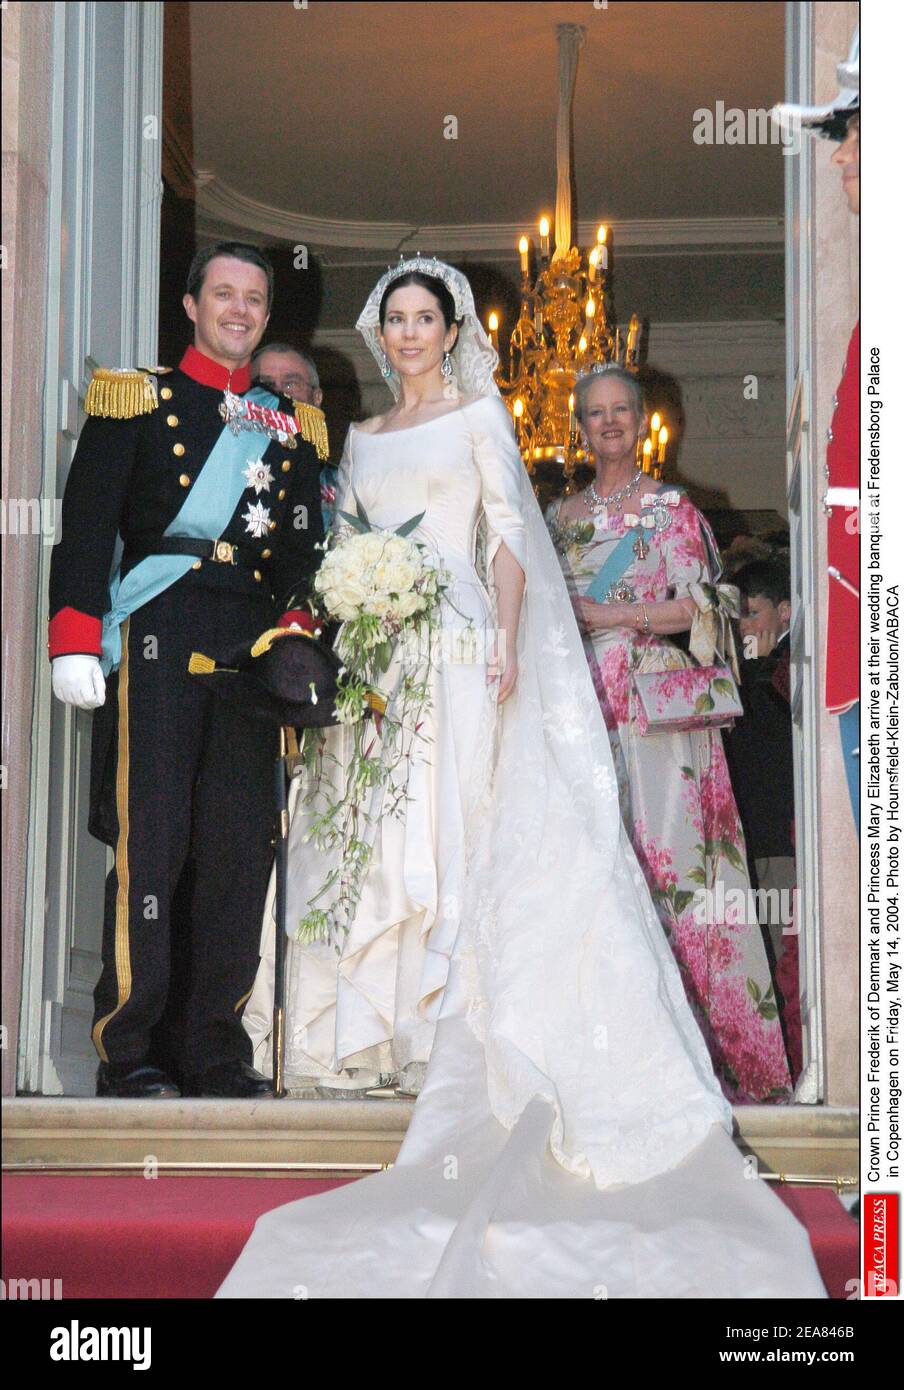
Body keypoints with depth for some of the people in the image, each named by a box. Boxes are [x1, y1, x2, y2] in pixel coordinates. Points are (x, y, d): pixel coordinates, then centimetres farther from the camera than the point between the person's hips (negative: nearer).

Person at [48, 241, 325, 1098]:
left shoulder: (289, 425, 21)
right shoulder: (138, 399, 8)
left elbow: (303, 549, 19)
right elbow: (87, 521, -1)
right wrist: (75, 637, -11)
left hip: (255, 643, 4)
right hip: (158, 637, -4)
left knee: (241, 850, 2)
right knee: (150, 843, -7)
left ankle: (217, 1050, 9)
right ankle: (125, 1051, -3)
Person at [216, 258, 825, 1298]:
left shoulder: (478, 416, 6)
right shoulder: (362, 438, 20)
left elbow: (509, 537, -3)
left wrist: (506, 642, -17)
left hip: (455, 644, -5)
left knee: (453, 835, -9)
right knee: (370, 831, 0)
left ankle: (456, 1020, -7)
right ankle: (379, 1013, 5)